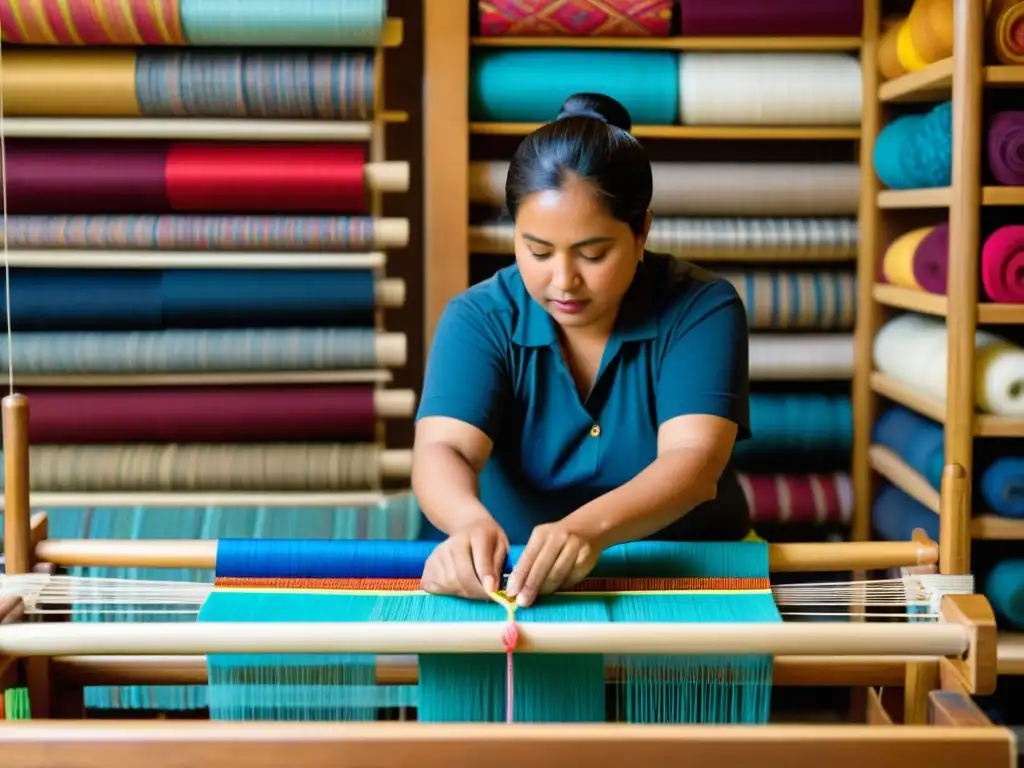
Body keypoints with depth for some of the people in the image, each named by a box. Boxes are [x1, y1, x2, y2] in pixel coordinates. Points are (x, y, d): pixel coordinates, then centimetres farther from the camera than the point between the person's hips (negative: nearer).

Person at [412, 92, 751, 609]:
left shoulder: (701, 309, -8)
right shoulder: (479, 318, -5)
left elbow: (694, 459, -23)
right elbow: (442, 449, -21)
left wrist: (590, 527, -42)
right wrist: (470, 522, -44)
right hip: (504, 576, 1)